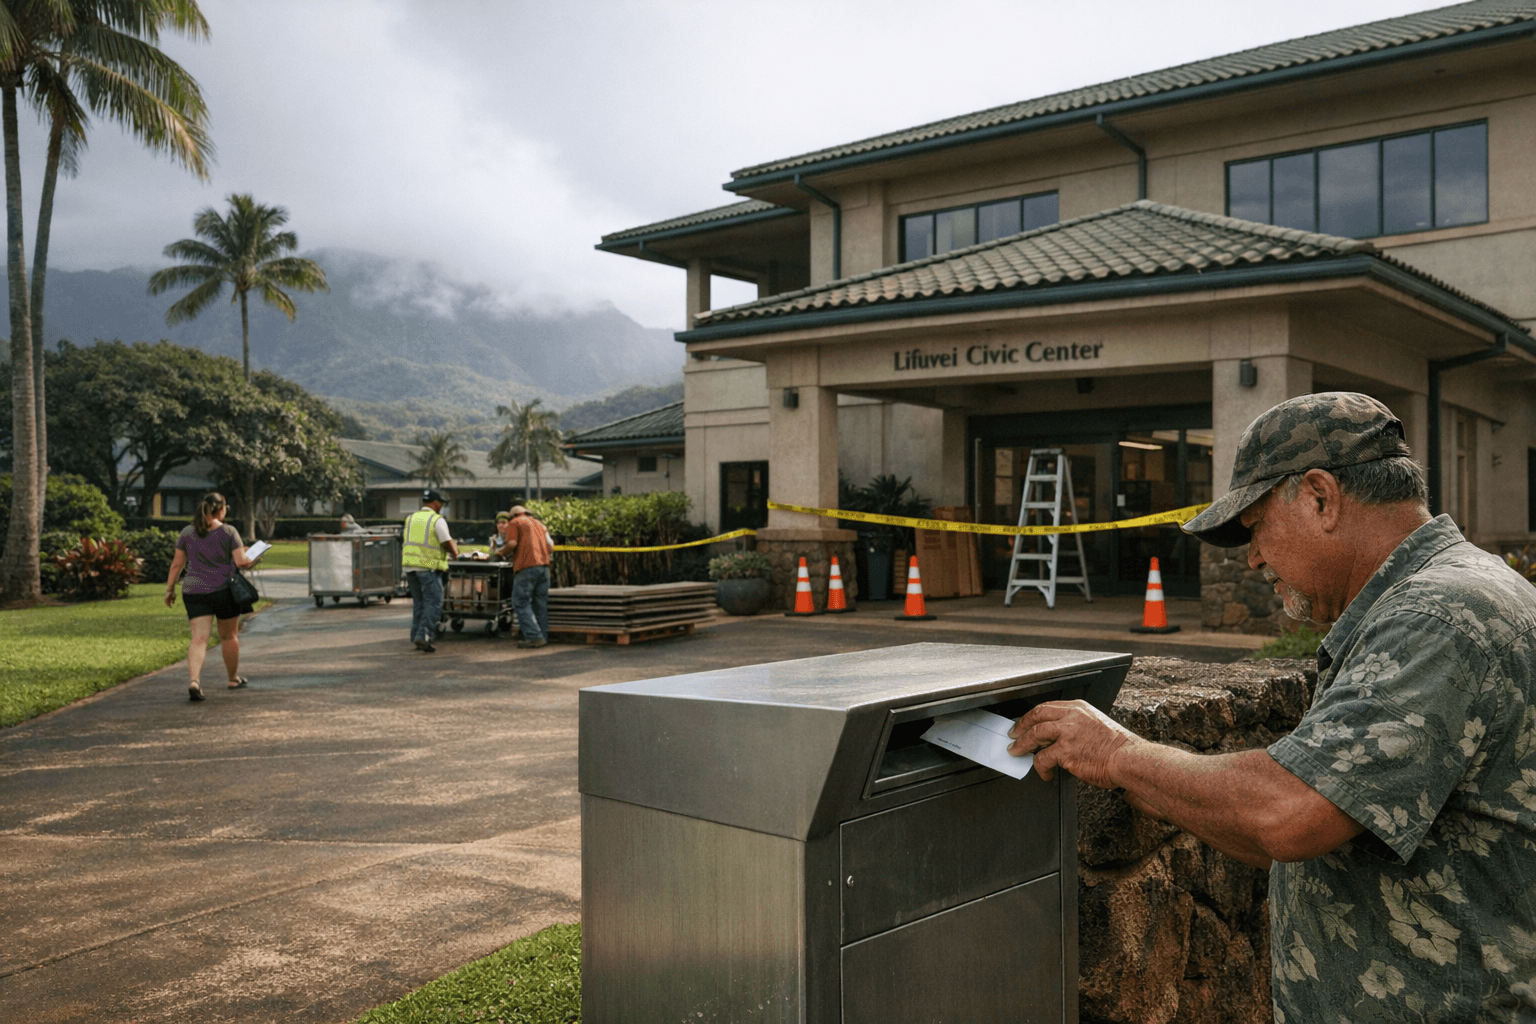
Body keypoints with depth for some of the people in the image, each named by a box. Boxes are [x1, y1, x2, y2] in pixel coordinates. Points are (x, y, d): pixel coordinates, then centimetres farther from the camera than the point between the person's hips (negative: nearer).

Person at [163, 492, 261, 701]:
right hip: (224, 590, -2)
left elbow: (177, 564, 6)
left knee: (199, 638, -4)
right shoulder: (228, 531, -4)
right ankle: (233, 679, 28)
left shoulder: (186, 533, 5)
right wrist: (252, 561, 10)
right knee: (229, 636, 14)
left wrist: (170, 589, 14)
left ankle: (194, 681, -23)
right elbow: (241, 562, -11)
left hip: (194, 592, 2)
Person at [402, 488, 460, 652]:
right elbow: (447, 544, -9)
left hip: (409, 565, 7)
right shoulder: (437, 520, -6)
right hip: (428, 566, -7)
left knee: (418, 602, 15)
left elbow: (405, 542, 19)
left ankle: (416, 637, 15)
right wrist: (455, 552, 11)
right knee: (433, 602, -3)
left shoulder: (410, 518, 14)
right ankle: (423, 635, -15)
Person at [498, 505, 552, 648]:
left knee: (521, 603, -4)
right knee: (540, 603, 10)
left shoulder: (515, 523, 7)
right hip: (544, 566, 6)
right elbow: (551, 548, 18)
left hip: (527, 566, -6)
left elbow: (512, 543, -9)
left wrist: (501, 553, 8)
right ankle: (543, 636, 9)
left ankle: (534, 636, -13)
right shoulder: (539, 524, 26)